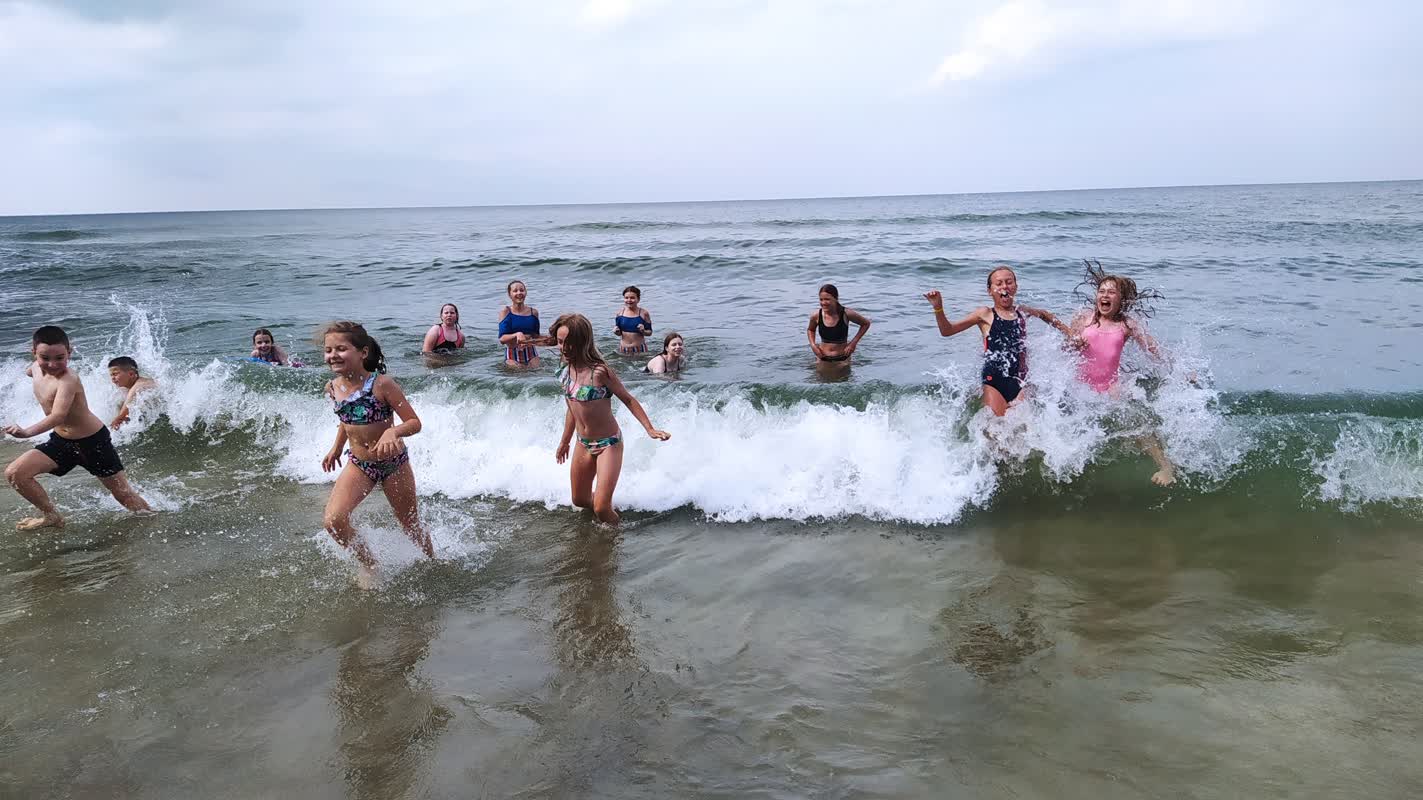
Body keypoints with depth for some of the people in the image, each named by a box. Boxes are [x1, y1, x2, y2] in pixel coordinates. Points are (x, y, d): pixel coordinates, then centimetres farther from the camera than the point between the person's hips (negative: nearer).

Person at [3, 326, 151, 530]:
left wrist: (27, 432, -58)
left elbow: (58, 416, -44)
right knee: (14, 473, -7)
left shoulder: (67, 380, -29)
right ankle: (52, 517, 10)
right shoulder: (37, 369, -5)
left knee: (123, 494, 3)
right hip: (61, 441, 7)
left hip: (93, 442, -7)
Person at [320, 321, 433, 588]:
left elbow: (414, 422, -20)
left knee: (411, 525, 12)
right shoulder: (333, 388, -5)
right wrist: (336, 448, 19)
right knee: (333, 521, -16)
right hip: (358, 464, 4)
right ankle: (368, 563, 10)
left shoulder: (381, 384, -23)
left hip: (393, 463, -4)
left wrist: (393, 432, -38)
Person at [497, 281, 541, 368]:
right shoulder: (505, 312, -4)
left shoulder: (533, 312, 4)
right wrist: (517, 335, -27)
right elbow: (502, 339, -11)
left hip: (531, 354, 2)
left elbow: (536, 337, 9)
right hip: (512, 356, -2)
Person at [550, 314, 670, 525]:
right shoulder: (566, 371, -1)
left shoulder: (599, 371, -22)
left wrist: (650, 430, -21)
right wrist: (564, 442, 24)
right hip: (583, 445, 7)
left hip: (608, 444, -7)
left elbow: (628, 400, -13)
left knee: (601, 508, -12)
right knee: (580, 500, 18)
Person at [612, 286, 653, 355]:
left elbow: (649, 332, 1)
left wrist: (643, 331, -19)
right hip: (623, 349, 2)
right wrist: (616, 331, -11)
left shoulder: (644, 313, -4)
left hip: (639, 349, -2)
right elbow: (619, 333, 10)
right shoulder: (619, 313, 2)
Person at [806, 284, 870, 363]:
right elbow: (810, 330, 15)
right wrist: (813, 346, -1)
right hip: (823, 359, 2)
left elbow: (866, 323, 0)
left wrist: (854, 342, -6)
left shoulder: (846, 314, -17)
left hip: (842, 359, -2)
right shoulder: (816, 316, -9)